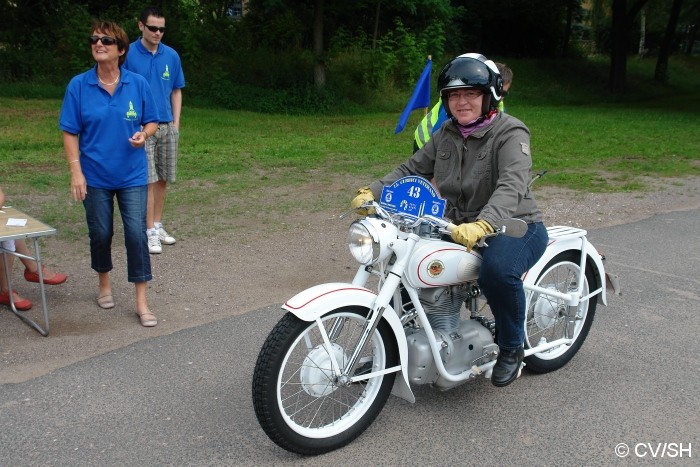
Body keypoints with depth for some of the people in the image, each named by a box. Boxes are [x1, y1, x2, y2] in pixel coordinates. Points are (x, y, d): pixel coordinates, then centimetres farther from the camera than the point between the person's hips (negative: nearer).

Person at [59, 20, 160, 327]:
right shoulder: (78, 86, -5)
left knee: (136, 234, -5)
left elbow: (152, 122, 5)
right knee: (100, 234, 12)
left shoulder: (138, 84, -3)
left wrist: (144, 134, -18)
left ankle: (141, 302, 4)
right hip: (95, 176, 0)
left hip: (132, 175, 0)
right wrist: (76, 172, -11)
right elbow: (70, 133, -3)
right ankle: (104, 284, 37)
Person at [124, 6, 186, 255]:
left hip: (167, 126, 4)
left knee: (163, 179, 10)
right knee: (148, 180, -5)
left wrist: (176, 123, 6)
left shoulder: (171, 55, 5)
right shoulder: (128, 55, -6)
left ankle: (158, 225, 23)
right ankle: (150, 231, 2)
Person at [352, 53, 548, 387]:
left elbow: (512, 185, -30)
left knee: (497, 270, -38)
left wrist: (482, 225, -48)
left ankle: (511, 346, -9)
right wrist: (372, 192, -11)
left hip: (515, 226, -7)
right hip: (460, 228, 7)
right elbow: (412, 169, 7)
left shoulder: (510, 133, -13)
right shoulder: (446, 135, 9)